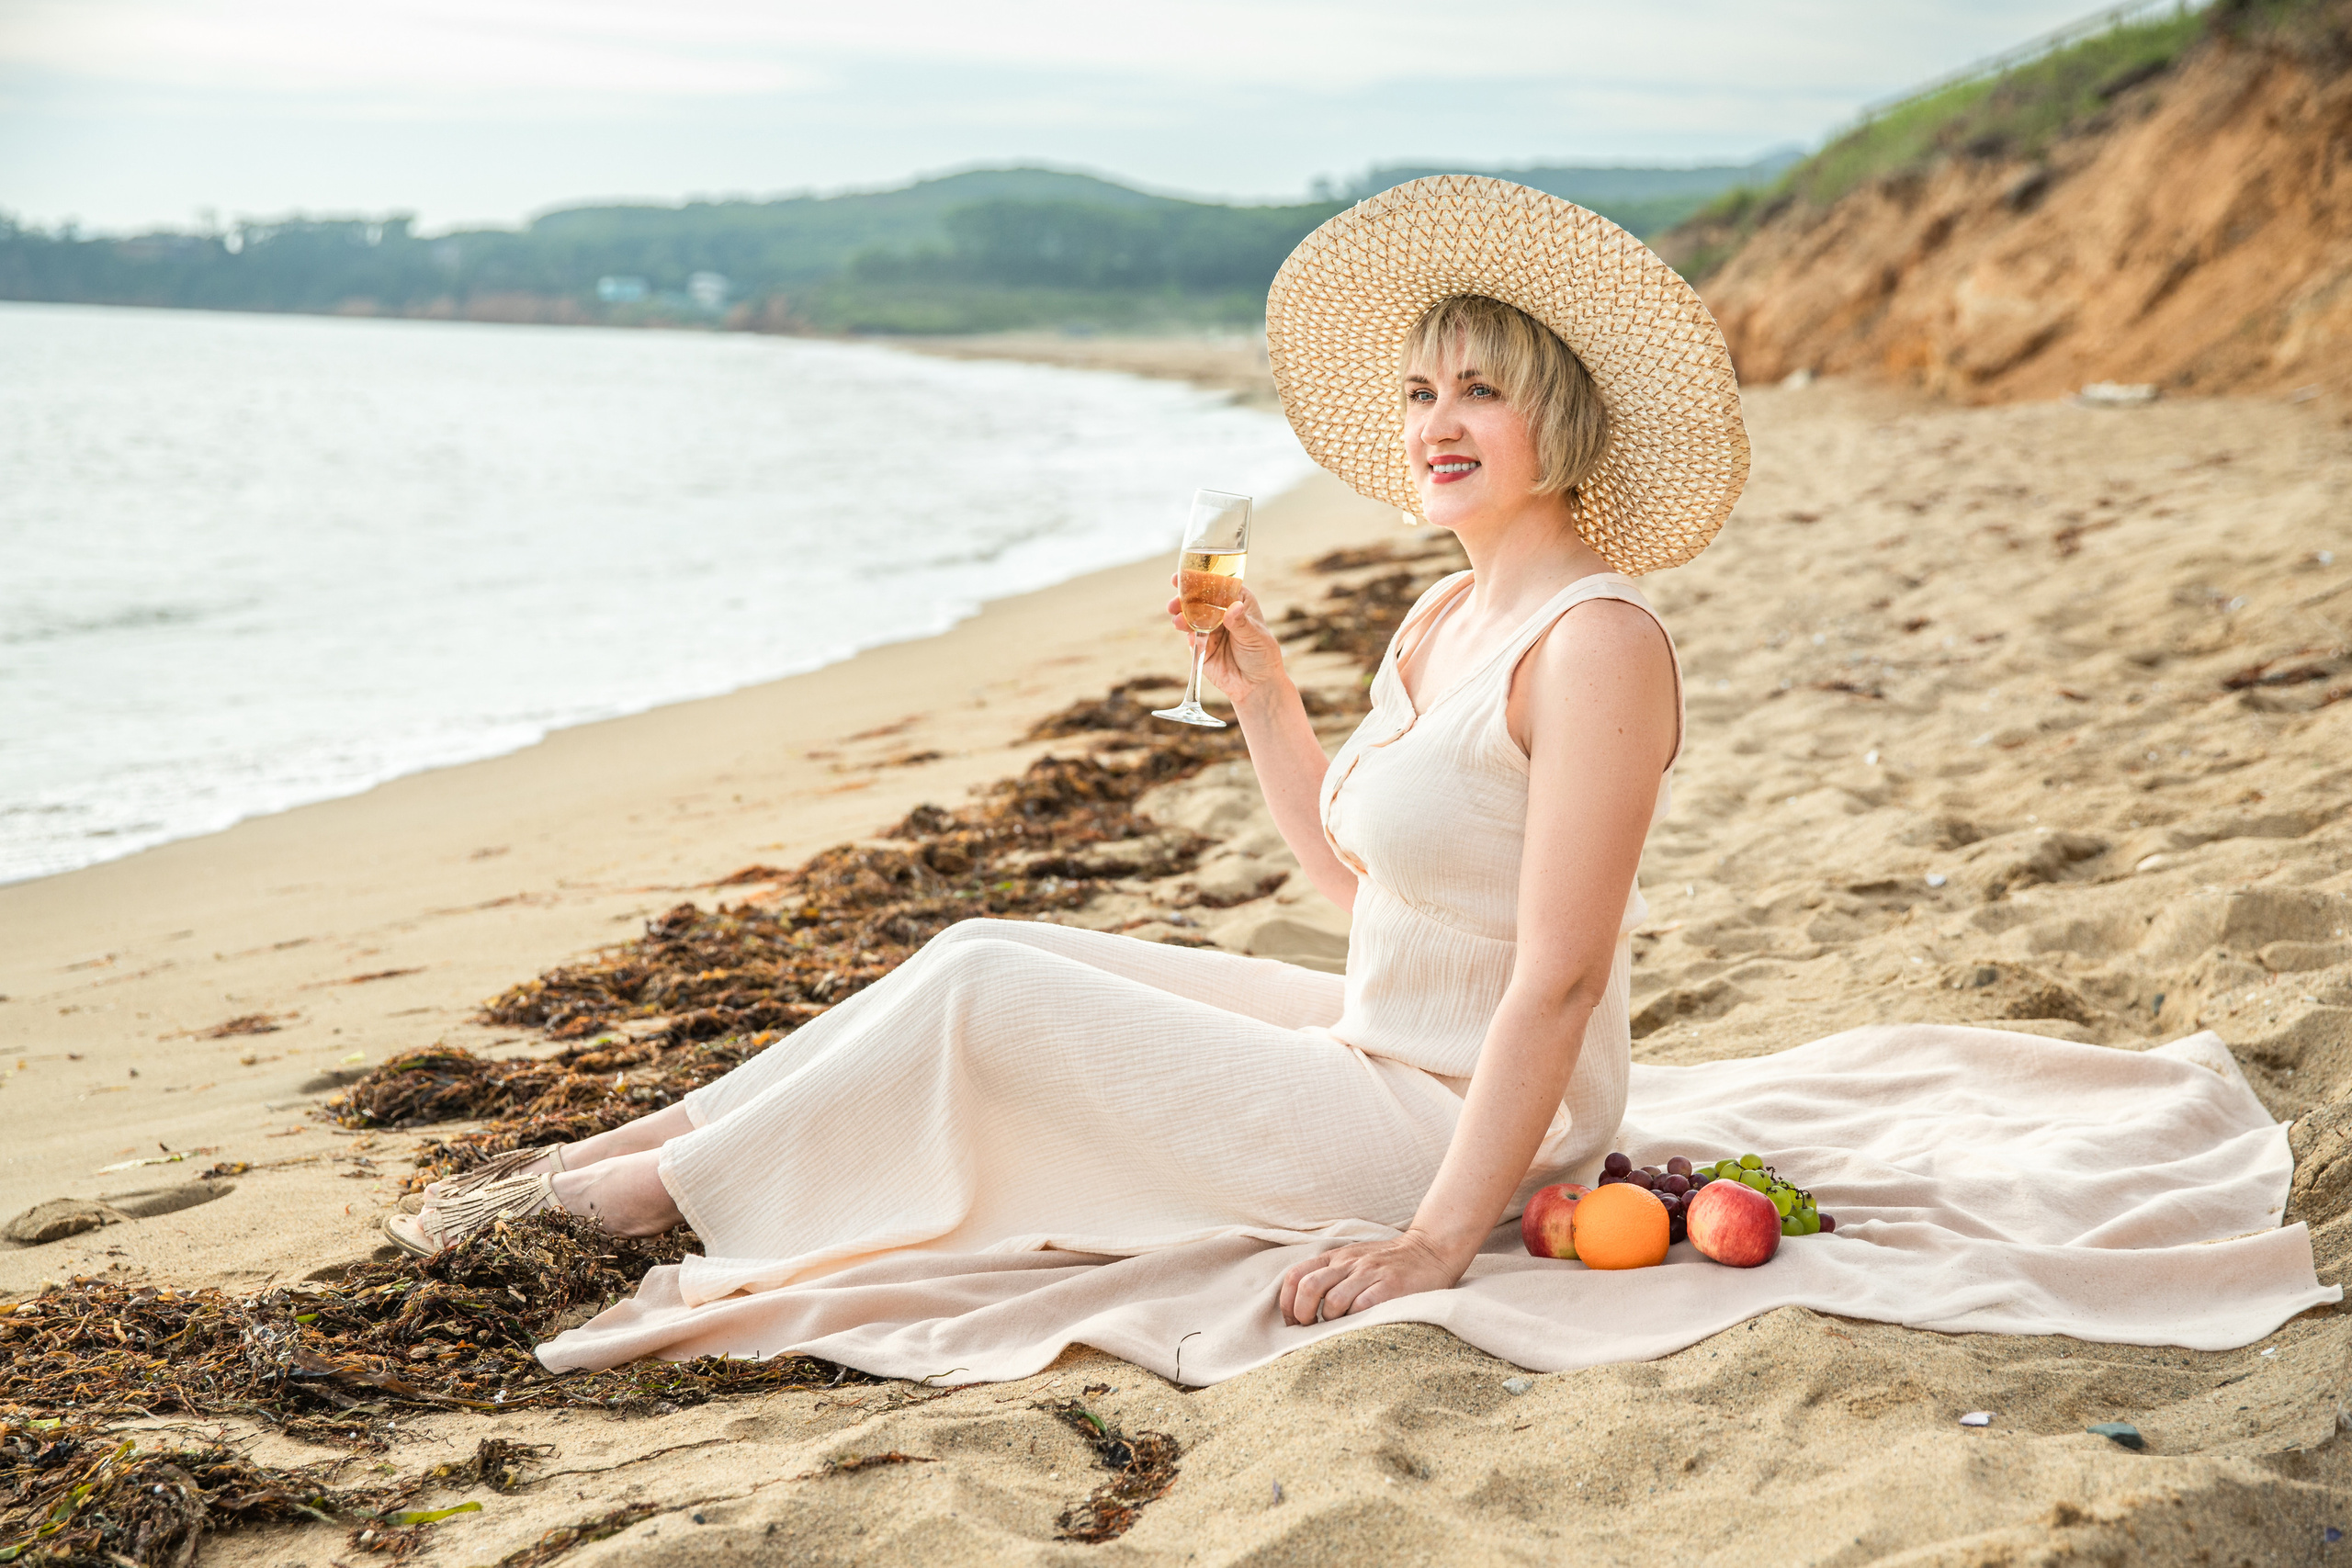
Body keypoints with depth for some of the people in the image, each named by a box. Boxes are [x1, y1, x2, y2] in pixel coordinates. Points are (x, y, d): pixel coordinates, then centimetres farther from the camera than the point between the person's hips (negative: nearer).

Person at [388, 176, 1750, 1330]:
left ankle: (649, 1194, 7)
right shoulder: (1446, 620, 9)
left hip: (1466, 1124, -9)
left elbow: (1560, 980, -24)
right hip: (1382, 1044, 9)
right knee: (988, 953, 4)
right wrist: (1261, 690, 8)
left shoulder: (1597, 640, -20)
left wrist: (1442, 1235, -27)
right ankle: (604, 1151, 12)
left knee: (979, 991, -10)